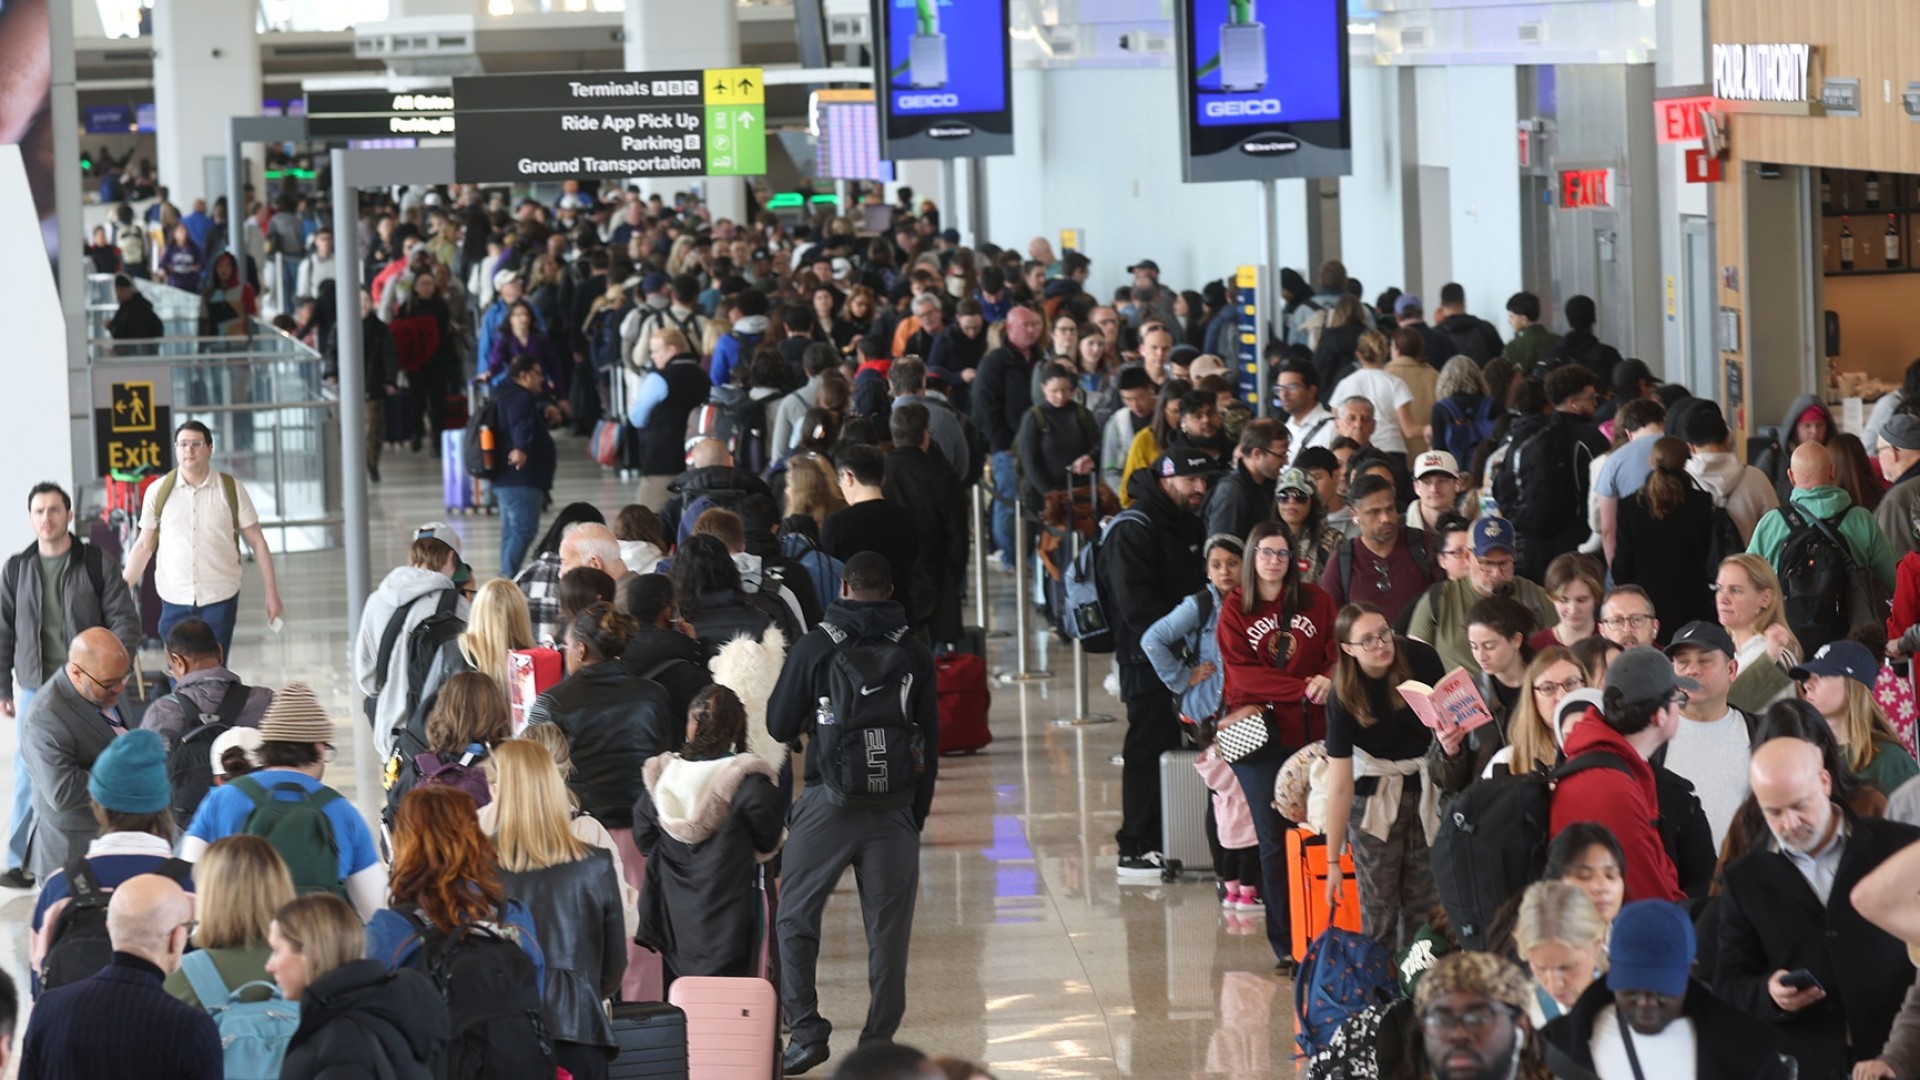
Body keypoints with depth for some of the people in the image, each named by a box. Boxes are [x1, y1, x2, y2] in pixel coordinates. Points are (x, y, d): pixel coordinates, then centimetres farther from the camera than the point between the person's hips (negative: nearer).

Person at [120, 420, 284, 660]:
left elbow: (257, 542, 4)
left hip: (220, 597, -1)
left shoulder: (231, 489, 0)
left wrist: (272, 593, 0)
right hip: (174, 599, 1)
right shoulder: (158, 492, 2)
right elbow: (144, 546, 9)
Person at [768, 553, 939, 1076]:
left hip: (828, 806, -2)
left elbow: (779, 725, 3)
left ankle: (806, 1031, -1)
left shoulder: (815, 647, -2)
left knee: (796, 918, 10)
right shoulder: (915, 655, 5)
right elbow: (930, 742, 8)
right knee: (887, 931, 7)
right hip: (895, 813, 2)